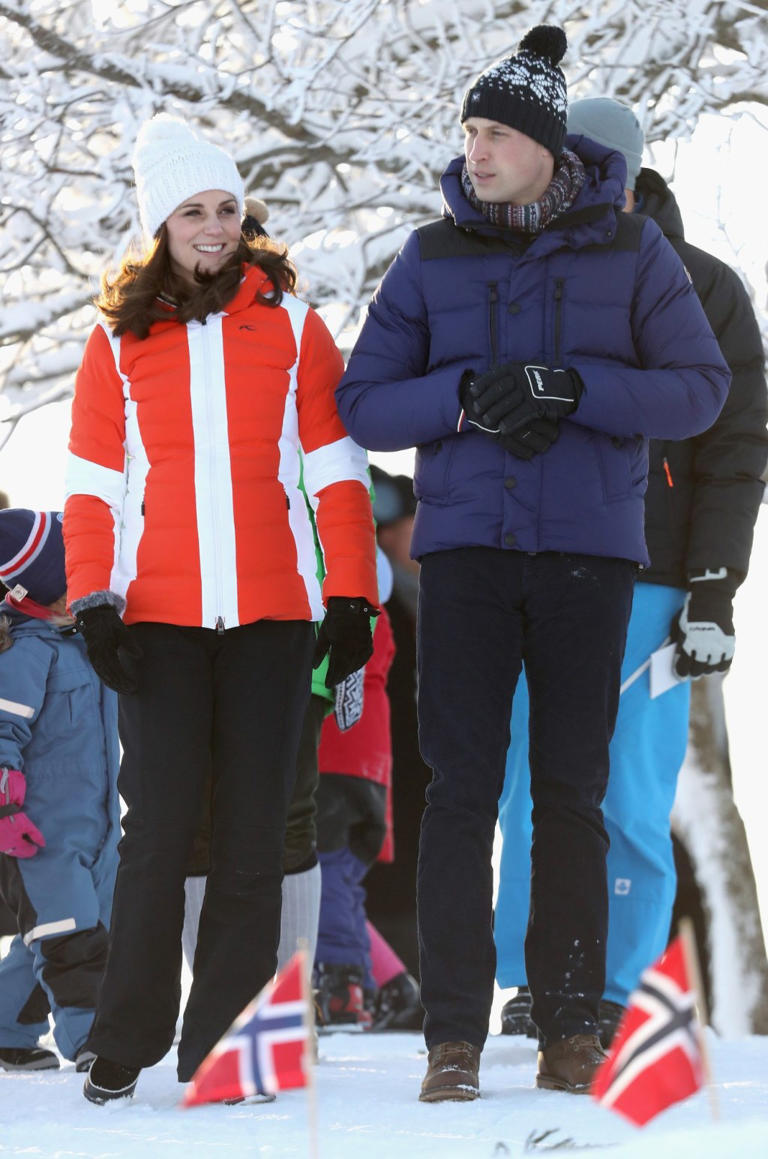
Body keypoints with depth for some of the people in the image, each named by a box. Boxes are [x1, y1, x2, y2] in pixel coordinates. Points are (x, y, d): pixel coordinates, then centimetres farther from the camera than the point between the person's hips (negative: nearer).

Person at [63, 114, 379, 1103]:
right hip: (159, 614, -1)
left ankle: (220, 1048, 6)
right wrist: (92, 602, -5)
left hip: (272, 613, 1)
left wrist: (352, 598, 1)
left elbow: (335, 468, 7)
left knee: (253, 830, 0)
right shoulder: (119, 341, 9)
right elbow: (92, 484, 7)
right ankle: (125, 1047, 1)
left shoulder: (292, 326, 8)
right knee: (159, 826, -8)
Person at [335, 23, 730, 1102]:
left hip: (589, 547, 0)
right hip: (465, 545, 1)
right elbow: (363, 405, 4)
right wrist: (469, 396, -15)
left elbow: (700, 388, -3)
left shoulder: (631, 252, 3)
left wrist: (570, 388, -17)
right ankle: (454, 1031, -5)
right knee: (462, 785, -6)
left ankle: (570, 1023, 9)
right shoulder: (433, 257, 6)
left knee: (572, 789, 2)